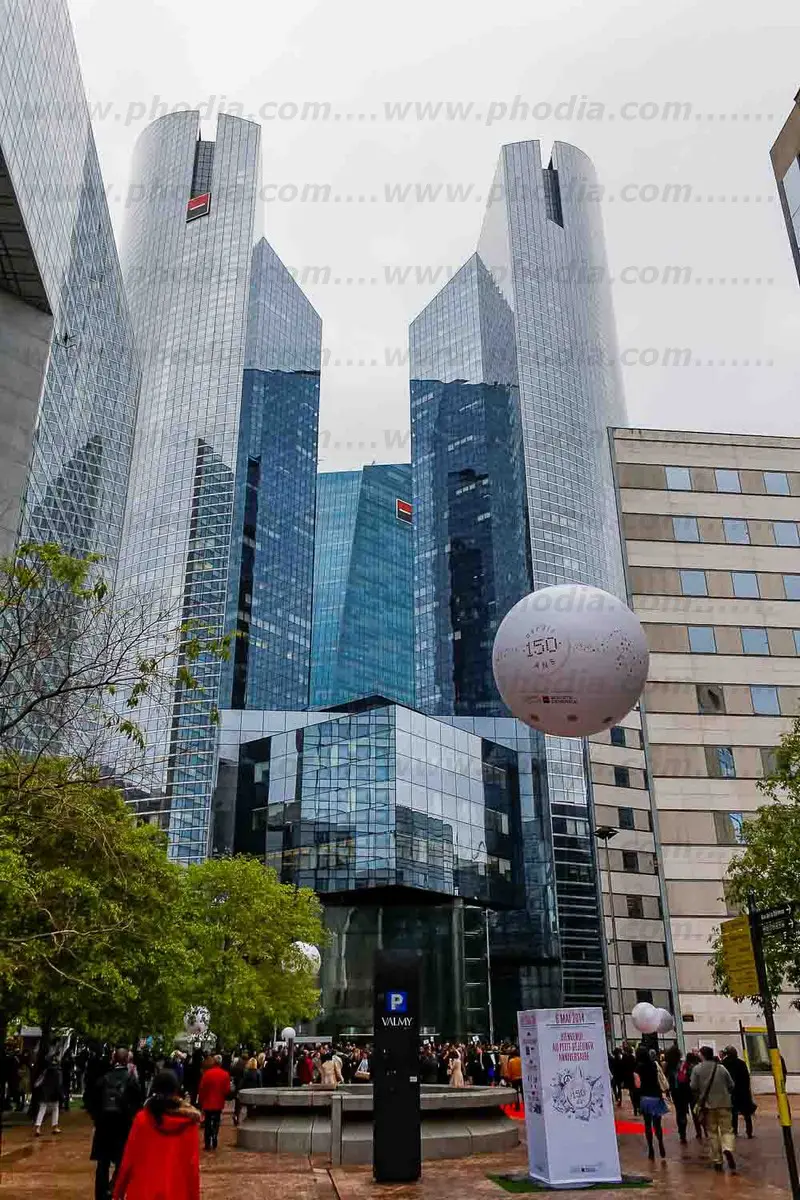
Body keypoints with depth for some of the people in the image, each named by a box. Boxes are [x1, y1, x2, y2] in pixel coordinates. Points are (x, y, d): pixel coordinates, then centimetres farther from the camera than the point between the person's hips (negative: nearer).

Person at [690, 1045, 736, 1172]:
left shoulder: (697, 1069, -5)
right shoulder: (721, 1068, 0)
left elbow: (693, 1087, -6)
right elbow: (731, 1086, 4)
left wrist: (698, 1098, 14)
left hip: (707, 1105, -1)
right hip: (723, 1103, 1)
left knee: (712, 1133, 9)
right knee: (727, 1129, 5)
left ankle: (717, 1161, 8)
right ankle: (727, 1149, -23)